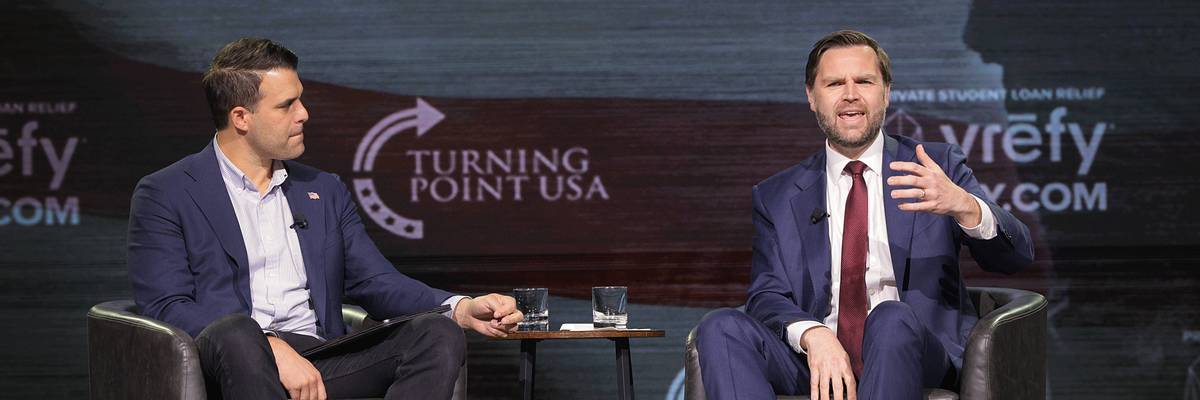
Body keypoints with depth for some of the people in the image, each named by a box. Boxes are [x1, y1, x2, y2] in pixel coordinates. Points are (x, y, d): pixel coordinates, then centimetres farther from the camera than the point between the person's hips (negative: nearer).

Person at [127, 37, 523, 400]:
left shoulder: (324, 190, 22)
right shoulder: (164, 195, 5)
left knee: (438, 336, -20)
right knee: (235, 333, -39)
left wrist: (462, 309, -3)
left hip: (323, 361, 5)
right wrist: (273, 350, -19)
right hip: (229, 360, -5)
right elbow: (166, 307, -6)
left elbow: (376, 283, 17)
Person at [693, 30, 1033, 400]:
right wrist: (813, 335, -20)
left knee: (891, 318, -36)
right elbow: (767, 296, 5)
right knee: (720, 327, -24)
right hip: (816, 359, 2)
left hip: (919, 356, -2)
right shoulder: (776, 197, 15)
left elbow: (1015, 257, 1)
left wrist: (964, 205, -23)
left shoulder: (940, 168, 11)